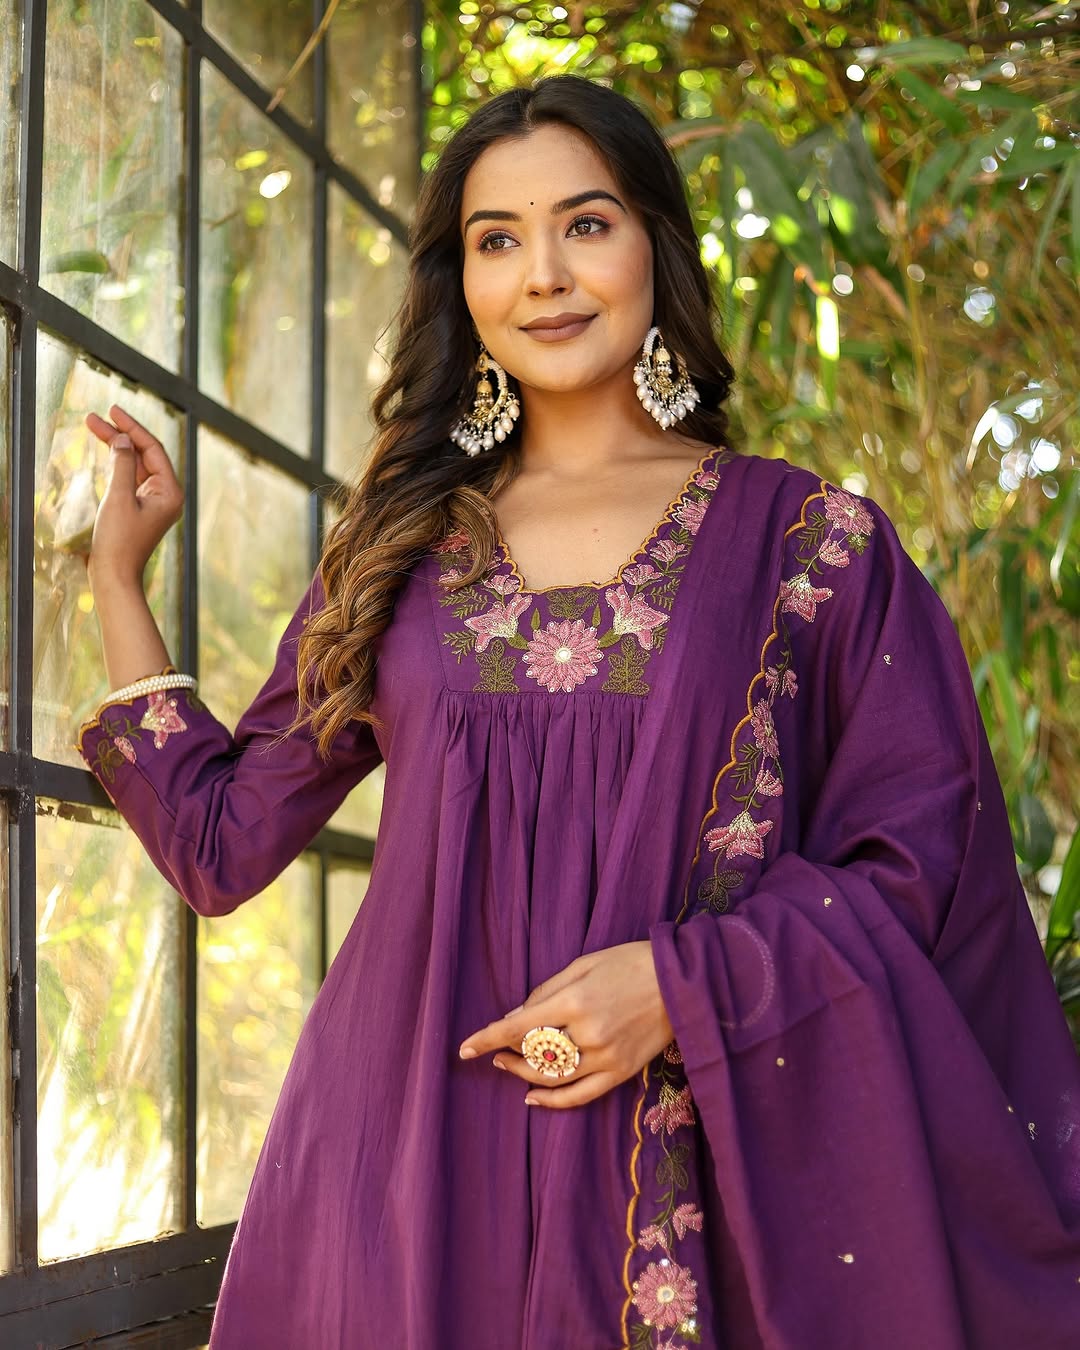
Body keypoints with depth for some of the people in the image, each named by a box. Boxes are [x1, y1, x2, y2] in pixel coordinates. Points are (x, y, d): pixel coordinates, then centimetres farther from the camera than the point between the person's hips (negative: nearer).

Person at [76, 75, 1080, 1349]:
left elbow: (912, 860, -1)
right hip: (412, 1168, 2)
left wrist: (679, 983, -14)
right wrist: (116, 572, 15)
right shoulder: (402, 549, 10)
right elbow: (219, 839, 13)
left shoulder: (811, 540, 2)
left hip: (694, 1187, -2)